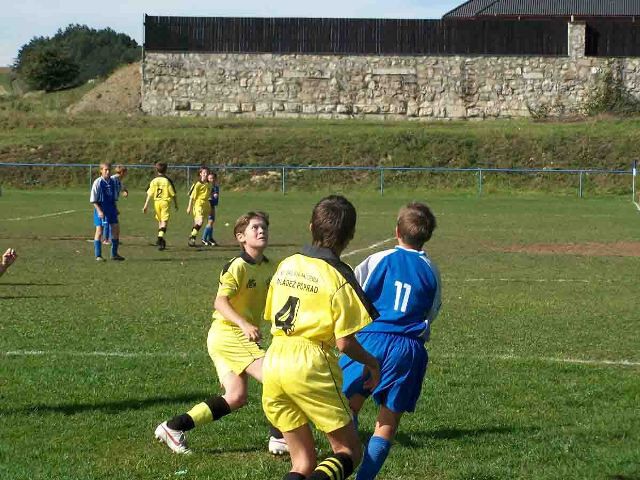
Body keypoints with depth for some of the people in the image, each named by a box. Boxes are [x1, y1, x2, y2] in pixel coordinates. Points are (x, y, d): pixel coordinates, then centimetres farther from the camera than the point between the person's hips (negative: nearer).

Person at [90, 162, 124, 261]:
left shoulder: (112, 182, 6)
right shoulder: (98, 182, -11)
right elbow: (93, 199, -11)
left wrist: (115, 208, 13)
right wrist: (99, 211, -19)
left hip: (111, 209, 6)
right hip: (100, 209, -6)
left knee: (116, 229, 4)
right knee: (99, 231, -4)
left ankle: (114, 254, 15)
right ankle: (98, 256, 3)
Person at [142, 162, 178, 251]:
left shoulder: (154, 181, 2)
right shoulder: (168, 180, -4)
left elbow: (149, 194, -2)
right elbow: (173, 194, -1)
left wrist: (146, 205, 1)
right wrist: (176, 204, 11)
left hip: (156, 202, 3)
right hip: (165, 201, -3)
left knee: (160, 221, 19)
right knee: (164, 221, -6)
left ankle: (160, 239, 26)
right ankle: (160, 237, -25)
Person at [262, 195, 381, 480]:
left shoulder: (287, 265, 10)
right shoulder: (338, 278, -9)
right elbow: (344, 342, -10)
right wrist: (371, 363, 7)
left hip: (273, 362, 6)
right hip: (311, 364, -6)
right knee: (350, 452, 4)